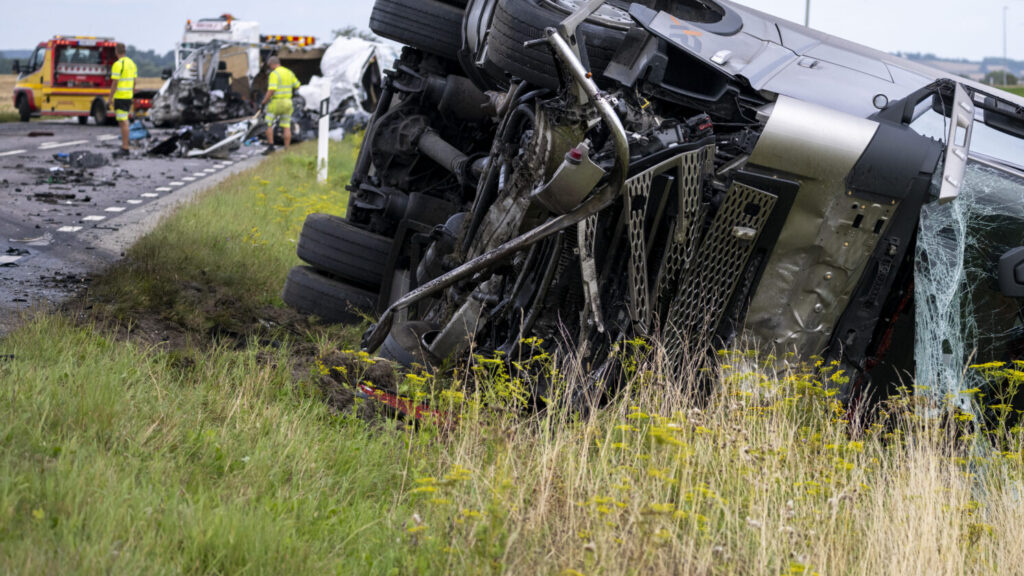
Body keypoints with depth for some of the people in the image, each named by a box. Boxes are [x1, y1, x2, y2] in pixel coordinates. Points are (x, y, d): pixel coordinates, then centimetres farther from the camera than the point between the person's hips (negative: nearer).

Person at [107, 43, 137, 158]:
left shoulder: (118, 64, -14)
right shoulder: (131, 63, 12)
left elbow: (115, 83, -16)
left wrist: (110, 98, -11)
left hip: (120, 96, -8)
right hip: (128, 96, 8)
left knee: (123, 122, -6)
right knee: (123, 120, 16)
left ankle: (125, 148, -6)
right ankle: (124, 145, 20)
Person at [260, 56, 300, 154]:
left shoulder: (274, 74, -14)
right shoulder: (289, 72, 8)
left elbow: (271, 90, -22)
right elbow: (297, 85, 18)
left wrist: (263, 102, -15)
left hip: (275, 102, -6)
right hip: (287, 102, 6)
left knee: (268, 125, 5)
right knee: (286, 127, 6)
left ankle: (270, 146, -2)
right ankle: (287, 150, 4)